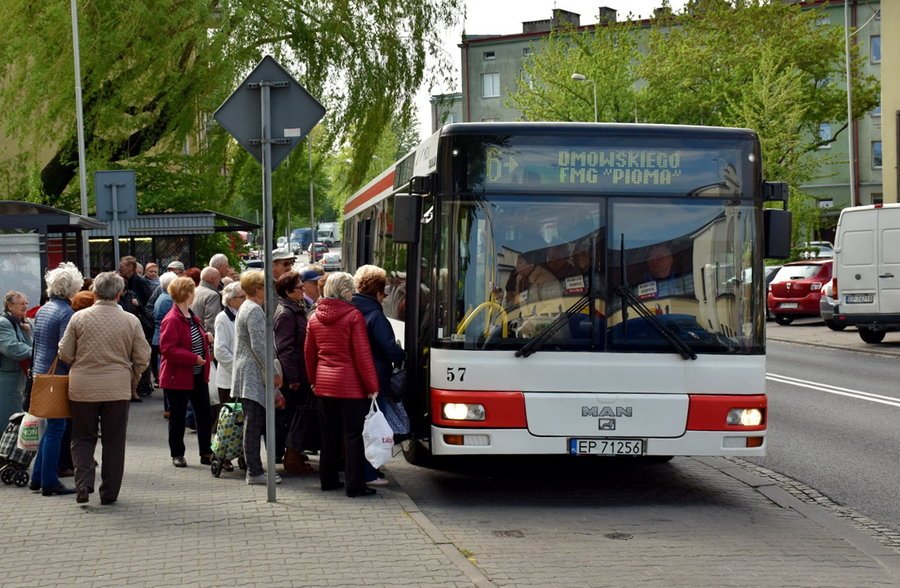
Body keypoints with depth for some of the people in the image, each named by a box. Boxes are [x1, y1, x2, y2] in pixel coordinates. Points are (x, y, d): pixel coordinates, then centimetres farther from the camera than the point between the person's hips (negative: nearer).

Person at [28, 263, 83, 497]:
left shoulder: (42, 310, 11)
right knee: (56, 429, -1)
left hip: (40, 373, 9)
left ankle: (38, 478, 20)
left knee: (52, 427, 17)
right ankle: (49, 483, 3)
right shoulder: (66, 313, -17)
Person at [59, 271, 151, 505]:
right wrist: (132, 380, 16)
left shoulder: (78, 318, -4)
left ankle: (84, 482, -7)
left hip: (83, 388, 0)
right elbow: (143, 358, -1)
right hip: (118, 389, 0)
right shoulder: (131, 321, -4)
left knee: (83, 438, 13)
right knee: (113, 441, 10)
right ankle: (109, 492, 12)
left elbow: (64, 353, 1)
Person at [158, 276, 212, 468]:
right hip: (178, 378, -8)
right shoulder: (172, 320, -19)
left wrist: (205, 338, 7)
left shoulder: (191, 317, 10)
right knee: (178, 417, 6)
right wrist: (193, 358, -24)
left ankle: (206, 453, 17)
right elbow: (167, 349, -25)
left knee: (205, 415, 8)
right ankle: (177, 454, 18)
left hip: (198, 376, 8)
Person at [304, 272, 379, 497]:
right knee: (353, 435, -1)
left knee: (329, 434, 16)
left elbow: (309, 353, 12)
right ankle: (355, 485, -1)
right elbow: (362, 354, -13)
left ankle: (328, 479, 22)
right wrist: (372, 385, -8)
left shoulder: (314, 318, 6)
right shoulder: (353, 316, -12)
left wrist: (313, 380, 23)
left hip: (324, 384, 6)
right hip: (350, 385, -6)